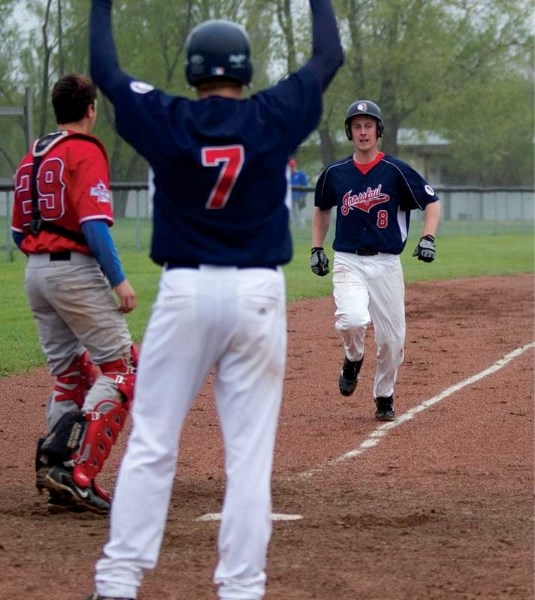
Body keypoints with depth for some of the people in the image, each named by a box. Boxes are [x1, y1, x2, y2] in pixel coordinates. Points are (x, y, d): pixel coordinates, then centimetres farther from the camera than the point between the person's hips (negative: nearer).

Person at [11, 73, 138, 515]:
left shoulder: (32, 156, 15)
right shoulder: (86, 151, -9)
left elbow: (18, 231, 17)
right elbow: (94, 221, -20)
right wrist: (118, 279, -20)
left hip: (34, 271, 8)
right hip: (75, 269, -8)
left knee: (69, 374, 15)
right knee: (119, 368, -5)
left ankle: (55, 463, 7)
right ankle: (80, 473, -17)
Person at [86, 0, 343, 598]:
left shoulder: (167, 121, -2)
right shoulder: (272, 118, -2)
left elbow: (104, 71, 12)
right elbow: (329, 55, 12)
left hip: (184, 291, 0)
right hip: (257, 295, 0)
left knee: (150, 444, 4)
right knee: (249, 452, 2)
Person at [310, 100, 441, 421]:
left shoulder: (396, 171, -4)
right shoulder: (335, 173, 4)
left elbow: (432, 201, 0)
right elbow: (322, 208, 22)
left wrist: (428, 237, -16)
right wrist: (317, 248, 13)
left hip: (386, 264, 0)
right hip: (348, 262, 0)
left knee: (392, 339, 2)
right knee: (353, 320, -26)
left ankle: (384, 396, 27)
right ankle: (354, 359, 8)